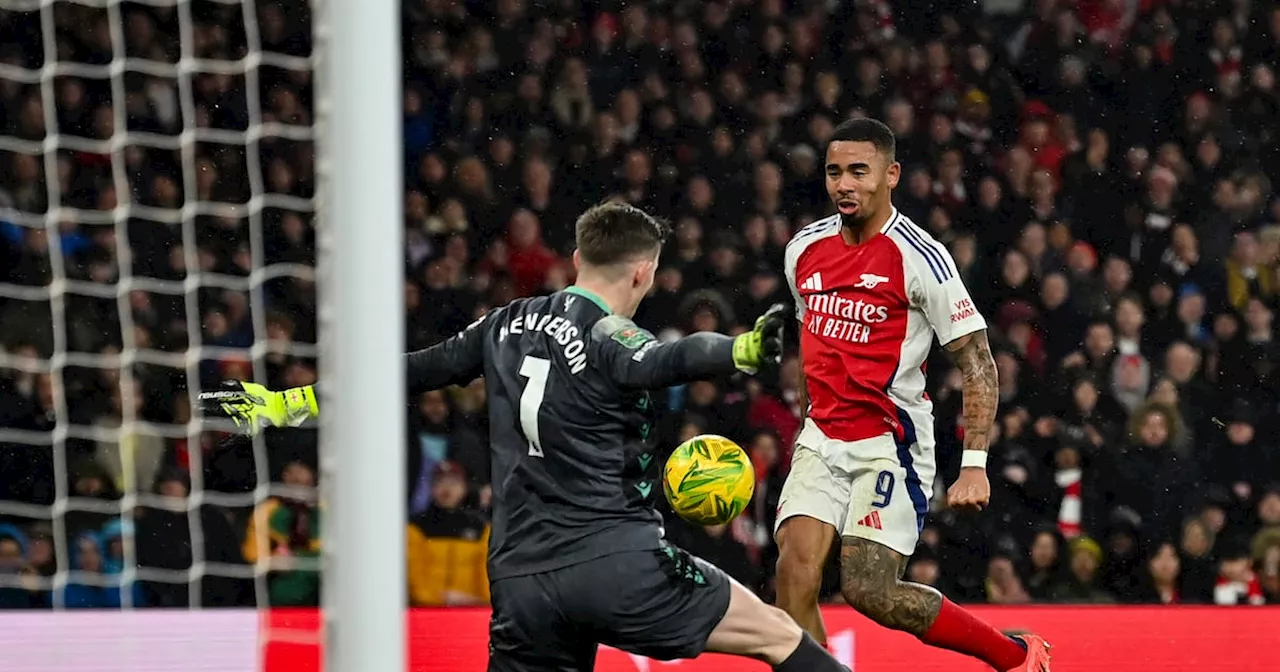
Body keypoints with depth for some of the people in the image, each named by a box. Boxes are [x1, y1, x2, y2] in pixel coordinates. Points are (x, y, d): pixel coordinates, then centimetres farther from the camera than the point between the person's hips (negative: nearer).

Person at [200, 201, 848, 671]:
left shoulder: (508, 325, 13)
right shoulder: (606, 339, -7)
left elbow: (414, 370, 19)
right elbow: (669, 361, -29)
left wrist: (283, 404, 26)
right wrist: (741, 350, -45)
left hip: (521, 579, 6)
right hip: (617, 562, -6)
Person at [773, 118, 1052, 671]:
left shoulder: (920, 257, -13)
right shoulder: (805, 249, 7)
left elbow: (978, 364, -12)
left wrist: (975, 465, -20)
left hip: (890, 443, -6)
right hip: (822, 439, 6)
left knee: (869, 591, -11)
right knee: (795, 572, -13)